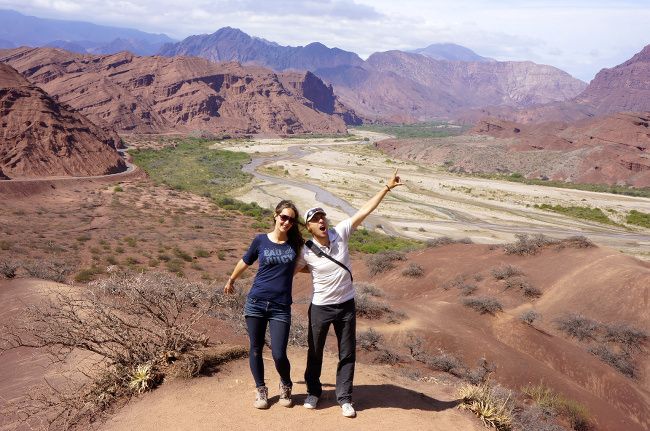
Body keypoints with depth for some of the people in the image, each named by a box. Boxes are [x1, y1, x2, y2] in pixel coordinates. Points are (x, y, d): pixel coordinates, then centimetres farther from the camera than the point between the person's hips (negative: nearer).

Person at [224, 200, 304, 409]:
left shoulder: (295, 243, 0)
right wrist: (231, 280, 29)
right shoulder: (261, 240, -1)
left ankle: (286, 386, 25)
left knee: (279, 354, -6)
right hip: (256, 303, 1)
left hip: (281, 307, -1)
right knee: (256, 349, 9)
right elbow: (245, 262, 17)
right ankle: (260, 390, 31)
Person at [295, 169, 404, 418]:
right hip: (320, 307, -1)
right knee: (314, 352, 15)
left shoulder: (340, 233, -11)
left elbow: (364, 211, -15)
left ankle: (344, 398, 25)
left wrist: (387, 188, -17)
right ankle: (313, 392, 37)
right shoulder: (306, 252, -15)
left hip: (346, 305, 2)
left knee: (347, 354, 10)